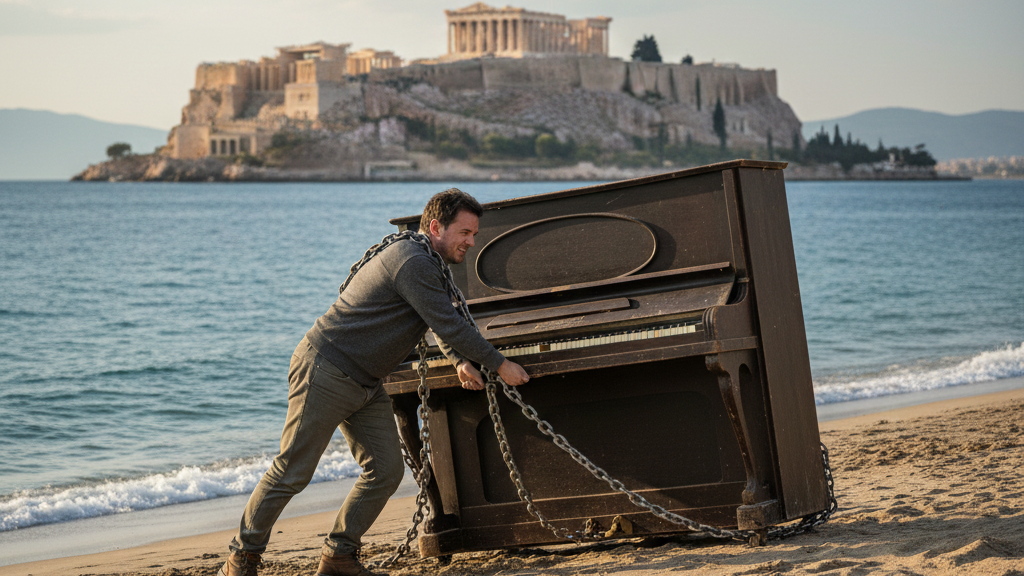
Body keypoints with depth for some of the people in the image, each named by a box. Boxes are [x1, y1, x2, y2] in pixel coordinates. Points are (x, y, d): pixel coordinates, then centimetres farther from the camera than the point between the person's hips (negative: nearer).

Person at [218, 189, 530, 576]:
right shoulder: (412, 263, -20)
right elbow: (450, 326, -20)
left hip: (365, 385, 10)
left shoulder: (427, 263, 13)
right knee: (292, 473, -6)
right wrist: (499, 365, -10)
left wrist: (459, 361, 14)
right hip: (325, 369, -10)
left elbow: (443, 321, 30)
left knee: (386, 471, 0)